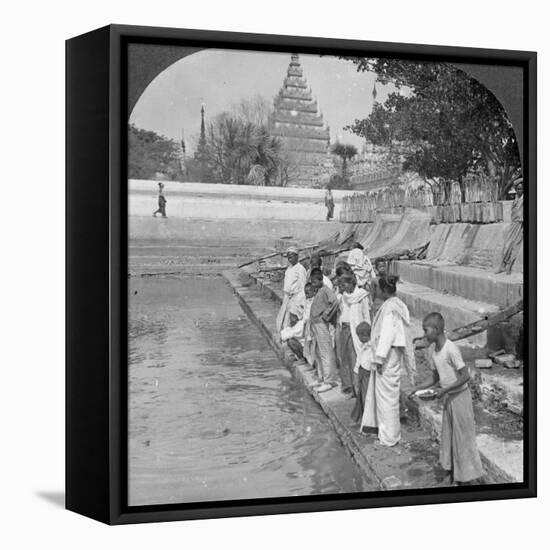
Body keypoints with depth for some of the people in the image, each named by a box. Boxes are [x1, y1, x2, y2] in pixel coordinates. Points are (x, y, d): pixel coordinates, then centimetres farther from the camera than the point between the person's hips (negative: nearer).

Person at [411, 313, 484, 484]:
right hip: (447, 398, 8)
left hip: (459, 396, -8)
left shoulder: (451, 349, -24)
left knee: (462, 435, 3)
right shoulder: (432, 351, 0)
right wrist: (420, 388, -3)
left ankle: (466, 477, 15)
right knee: (447, 435, 14)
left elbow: (466, 376, -24)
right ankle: (451, 471, 27)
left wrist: (445, 389, -25)